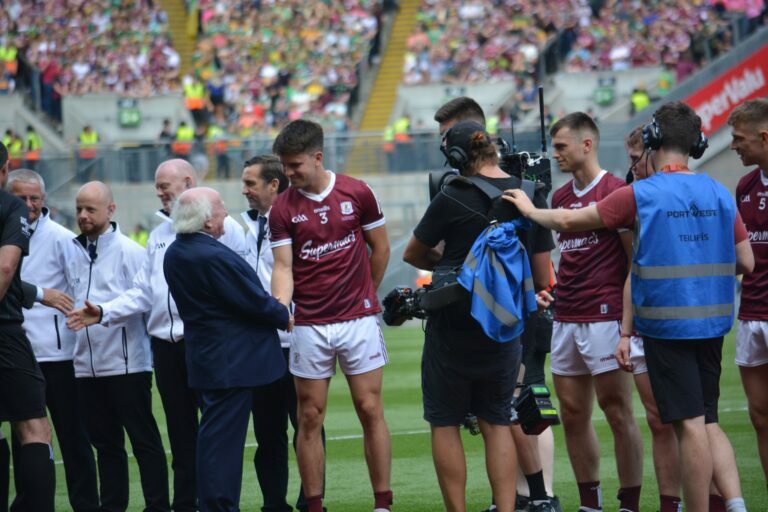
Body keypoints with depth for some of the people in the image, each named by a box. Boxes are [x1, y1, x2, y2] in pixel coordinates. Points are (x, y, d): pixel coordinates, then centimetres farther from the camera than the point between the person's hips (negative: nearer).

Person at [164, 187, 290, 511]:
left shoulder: (175, 253, 7)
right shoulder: (213, 256, -23)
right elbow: (255, 302, -17)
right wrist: (285, 317, 1)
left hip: (206, 358, 9)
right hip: (232, 360, -9)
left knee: (215, 436, 14)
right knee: (223, 438, -5)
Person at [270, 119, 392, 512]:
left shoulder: (356, 193, -1)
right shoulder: (283, 209, 0)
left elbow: (380, 248, 10)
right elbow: (283, 266, -4)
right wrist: (281, 304, -21)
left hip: (358, 319, -1)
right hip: (309, 326, 1)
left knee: (370, 410, -1)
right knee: (310, 418, 2)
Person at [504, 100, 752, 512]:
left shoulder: (639, 195, -9)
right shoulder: (720, 195, 3)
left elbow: (569, 221, -1)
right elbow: (746, 263, 5)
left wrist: (530, 211, 18)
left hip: (665, 323, -5)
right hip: (712, 322, 5)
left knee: (690, 425, -4)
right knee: (708, 422, 13)